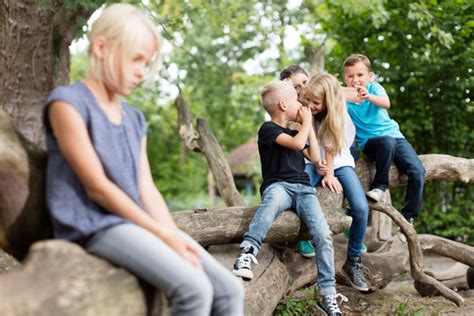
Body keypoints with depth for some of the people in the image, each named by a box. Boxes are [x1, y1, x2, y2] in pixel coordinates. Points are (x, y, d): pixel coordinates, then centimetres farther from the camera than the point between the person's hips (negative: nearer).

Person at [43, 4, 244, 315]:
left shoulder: (134, 118, 17)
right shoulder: (67, 102, -6)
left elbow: (147, 190, 10)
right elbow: (96, 185, -12)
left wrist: (177, 236, -8)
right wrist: (165, 235, -14)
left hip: (137, 225, 7)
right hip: (95, 227, -7)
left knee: (229, 289, -8)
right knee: (193, 289, -27)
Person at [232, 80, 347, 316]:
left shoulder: (294, 132, 29)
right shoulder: (268, 129, 4)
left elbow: (315, 157, 23)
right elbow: (297, 143, -11)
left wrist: (308, 126, 22)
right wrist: (307, 122, 7)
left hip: (304, 188, 6)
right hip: (278, 185, -6)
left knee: (323, 235, -16)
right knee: (274, 199, -44)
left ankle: (328, 296, -12)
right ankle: (247, 253, -54)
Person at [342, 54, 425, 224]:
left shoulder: (374, 87, -5)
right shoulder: (346, 96, -5)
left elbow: (386, 103, -26)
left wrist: (369, 96, -45)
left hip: (394, 134, 2)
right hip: (370, 141, -2)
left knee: (418, 172, -16)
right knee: (388, 142, -37)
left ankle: (408, 216, -1)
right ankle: (379, 186, -20)